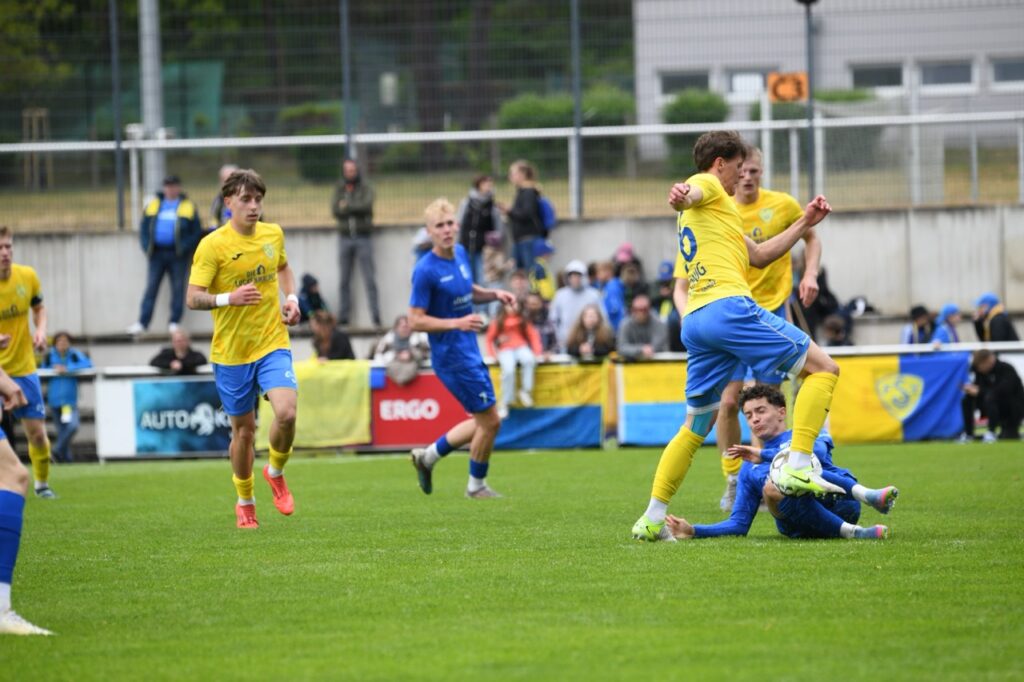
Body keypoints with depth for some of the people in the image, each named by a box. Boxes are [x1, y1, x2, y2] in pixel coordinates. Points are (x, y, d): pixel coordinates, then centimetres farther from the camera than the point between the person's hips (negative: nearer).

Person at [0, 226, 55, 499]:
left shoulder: (27, 276, -5)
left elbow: (39, 307, 13)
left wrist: (41, 331, -7)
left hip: (23, 367, 3)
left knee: (37, 432, 5)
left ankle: (42, 483, 25)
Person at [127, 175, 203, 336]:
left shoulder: (188, 207, 4)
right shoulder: (153, 205, 12)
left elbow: (196, 232, 0)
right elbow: (144, 228, 13)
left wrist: (184, 248, -13)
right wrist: (147, 247, -2)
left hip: (178, 256, -2)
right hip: (157, 254, 2)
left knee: (178, 288, 1)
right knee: (151, 288, 0)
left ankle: (174, 322, 7)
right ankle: (142, 323, -1)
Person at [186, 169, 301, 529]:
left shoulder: (273, 234, 4)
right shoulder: (212, 246, -11)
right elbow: (193, 298, -14)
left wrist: (291, 298, 8)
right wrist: (228, 299, -31)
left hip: (273, 342, 2)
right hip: (231, 350, -2)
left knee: (286, 412, -19)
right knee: (243, 428, 6)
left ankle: (276, 472, 11)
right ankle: (245, 502, 28)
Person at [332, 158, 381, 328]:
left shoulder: (366, 188, 2)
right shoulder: (339, 189, 9)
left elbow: (367, 205, -15)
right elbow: (335, 210, -4)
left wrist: (347, 206, -14)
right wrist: (355, 209, -12)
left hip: (363, 237, -3)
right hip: (345, 236, 3)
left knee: (369, 279, -6)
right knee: (344, 280, 4)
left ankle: (376, 316, -7)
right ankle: (343, 317, 9)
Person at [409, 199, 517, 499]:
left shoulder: (460, 253, 6)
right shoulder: (426, 271, -18)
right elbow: (416, 320, -18)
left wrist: (494, 294, 4)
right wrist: (457, 323, -27)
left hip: (469, 351, 9)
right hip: (452, 356, -9)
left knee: (484, 422, 15)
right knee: (489, 420, -3)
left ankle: (428, 456, 29)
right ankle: (476, 486, 16)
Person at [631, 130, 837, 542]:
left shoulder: (715, 209, 34)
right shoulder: (708, 185, 6)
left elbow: (758, 256, 36)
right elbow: (690, 194, -20)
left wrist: (805, 224, 30)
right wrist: (681, 197, -45)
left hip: (695, 322, 10)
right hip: (729, 306, -10)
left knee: (696, 427, 15)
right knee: (823, 368, -5)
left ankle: (652, 519, 10)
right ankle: (797, 468, -18)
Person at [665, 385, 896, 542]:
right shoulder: (749, 469, 30)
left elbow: (817, 453, -6)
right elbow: (739, 523, 24)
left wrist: (764, 455, -5)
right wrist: (693, 531, 8)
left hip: (839, 501, -2)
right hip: (802, 525, 2)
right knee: (771, 486, -32)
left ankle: (863, 494, -45)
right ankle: (849, 531, -41)